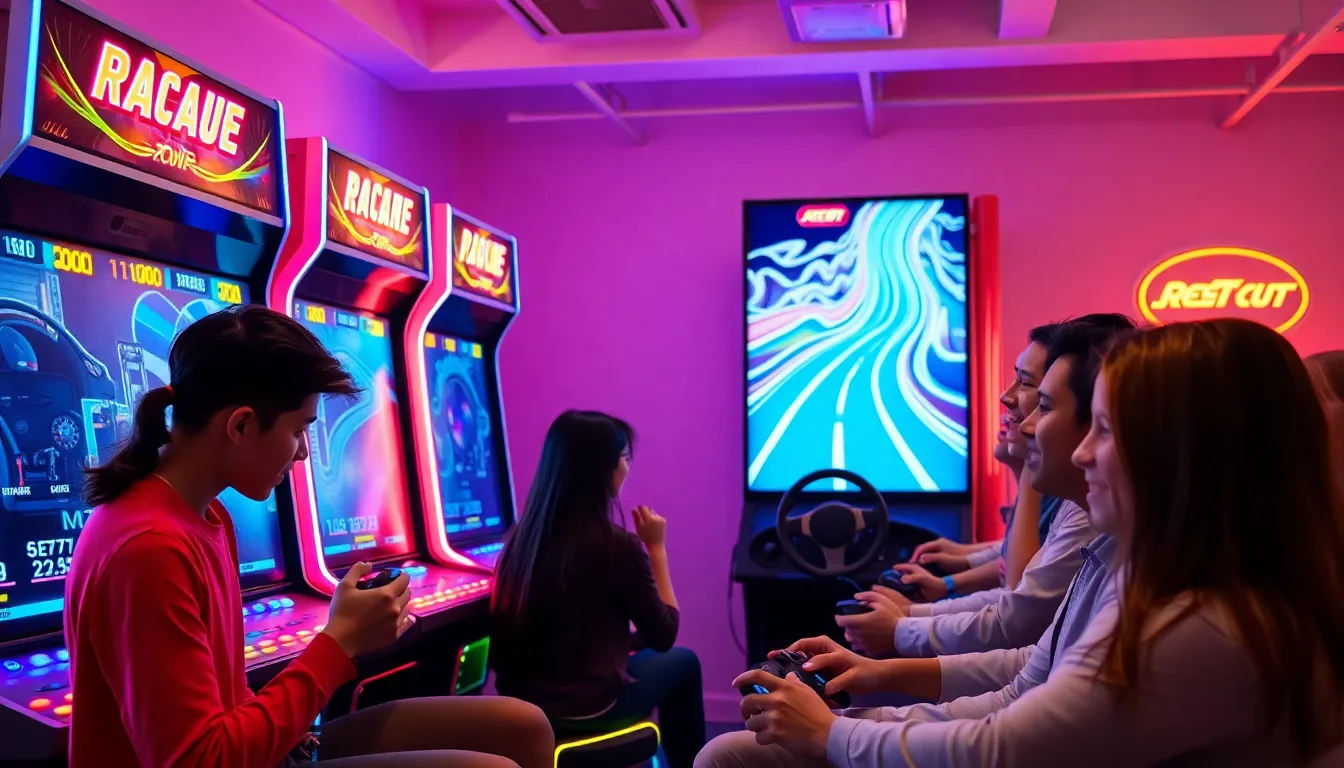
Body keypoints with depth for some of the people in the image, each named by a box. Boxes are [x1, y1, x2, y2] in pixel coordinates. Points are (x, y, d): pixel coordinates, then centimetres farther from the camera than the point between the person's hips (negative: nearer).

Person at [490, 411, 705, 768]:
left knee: (637, 647, 29)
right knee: (683, 662, 19)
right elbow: (664, 636, -5)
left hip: (519, 702, 6)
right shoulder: (617, 544, -18)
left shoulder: (524, 535, 0)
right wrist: (656, 547, 2)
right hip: (583, 711, -6)